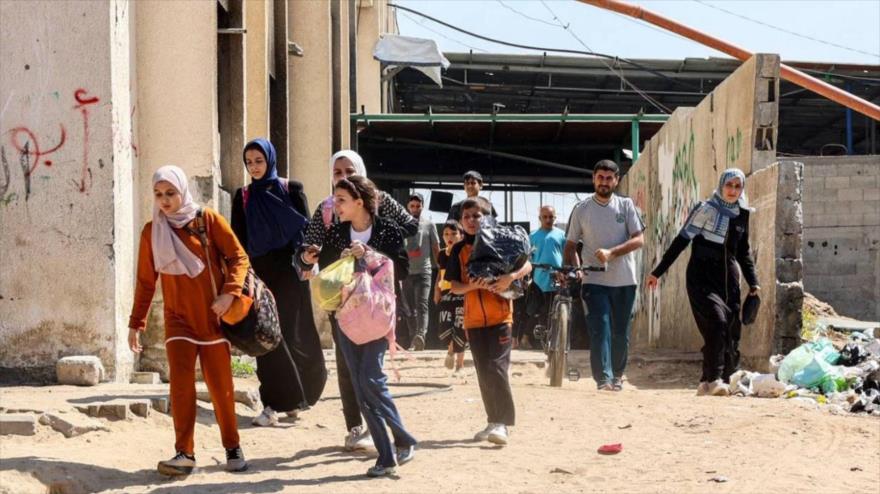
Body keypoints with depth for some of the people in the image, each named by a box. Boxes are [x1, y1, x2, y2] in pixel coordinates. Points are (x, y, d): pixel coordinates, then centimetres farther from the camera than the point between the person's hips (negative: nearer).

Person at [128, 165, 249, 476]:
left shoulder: (208, 220, -3)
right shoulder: (151, 231, 3)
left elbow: (238, 257, -5)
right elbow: (145, 281, 8)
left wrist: (229, 293, -19)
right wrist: (136, 323, 7)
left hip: (213, 319, -1)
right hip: (178, 321, 1)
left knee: (220, 386, 5)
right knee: (180, 384, -11)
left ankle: (233, 447, 20)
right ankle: (184, 453, -10)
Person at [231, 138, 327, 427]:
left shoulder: (291, 189, 3)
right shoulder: (243, 197, 10)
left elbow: (306, 228, -1)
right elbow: (238, 239, 7)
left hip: (289, 272, -2)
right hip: (260, 272, 2)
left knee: (291, 333, -4)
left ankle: (286, 399, 9)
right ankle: (274, 403, 1)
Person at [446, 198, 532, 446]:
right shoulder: (459, 250, 8)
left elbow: (527, 265, -4)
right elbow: (454, 286, 3)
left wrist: (510, 276, -24)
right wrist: (474, 285, -17)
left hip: (499, 316, -4)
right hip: (473, 319, 4)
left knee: (496, 367, -14)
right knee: (484, 373, 8)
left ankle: (503, 423, -11)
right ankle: (494, 421, 18)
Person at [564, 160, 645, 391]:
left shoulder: (626, 205, 4)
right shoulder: (582, 209, 5)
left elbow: (639, 239, -5)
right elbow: (570, 245, 10)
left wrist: (611, 253, -18)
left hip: (624, 280, 1)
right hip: (595, 280, -1)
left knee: (621, 333, 8)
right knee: (600, 329, -14)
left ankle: (617, 374, 26)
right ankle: (603, 378, -17)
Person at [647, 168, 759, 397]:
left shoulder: (741, 215, 10)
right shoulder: (706, 209, -5)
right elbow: (681, 241, -4)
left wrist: (753, 282, 12)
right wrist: (658, 272, -6)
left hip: (728, 279, 6)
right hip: (702, 277, -6)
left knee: (732, 330, 1)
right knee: (717, 321, -23)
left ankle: (709, 383, 10)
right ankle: (713, 379, -22)